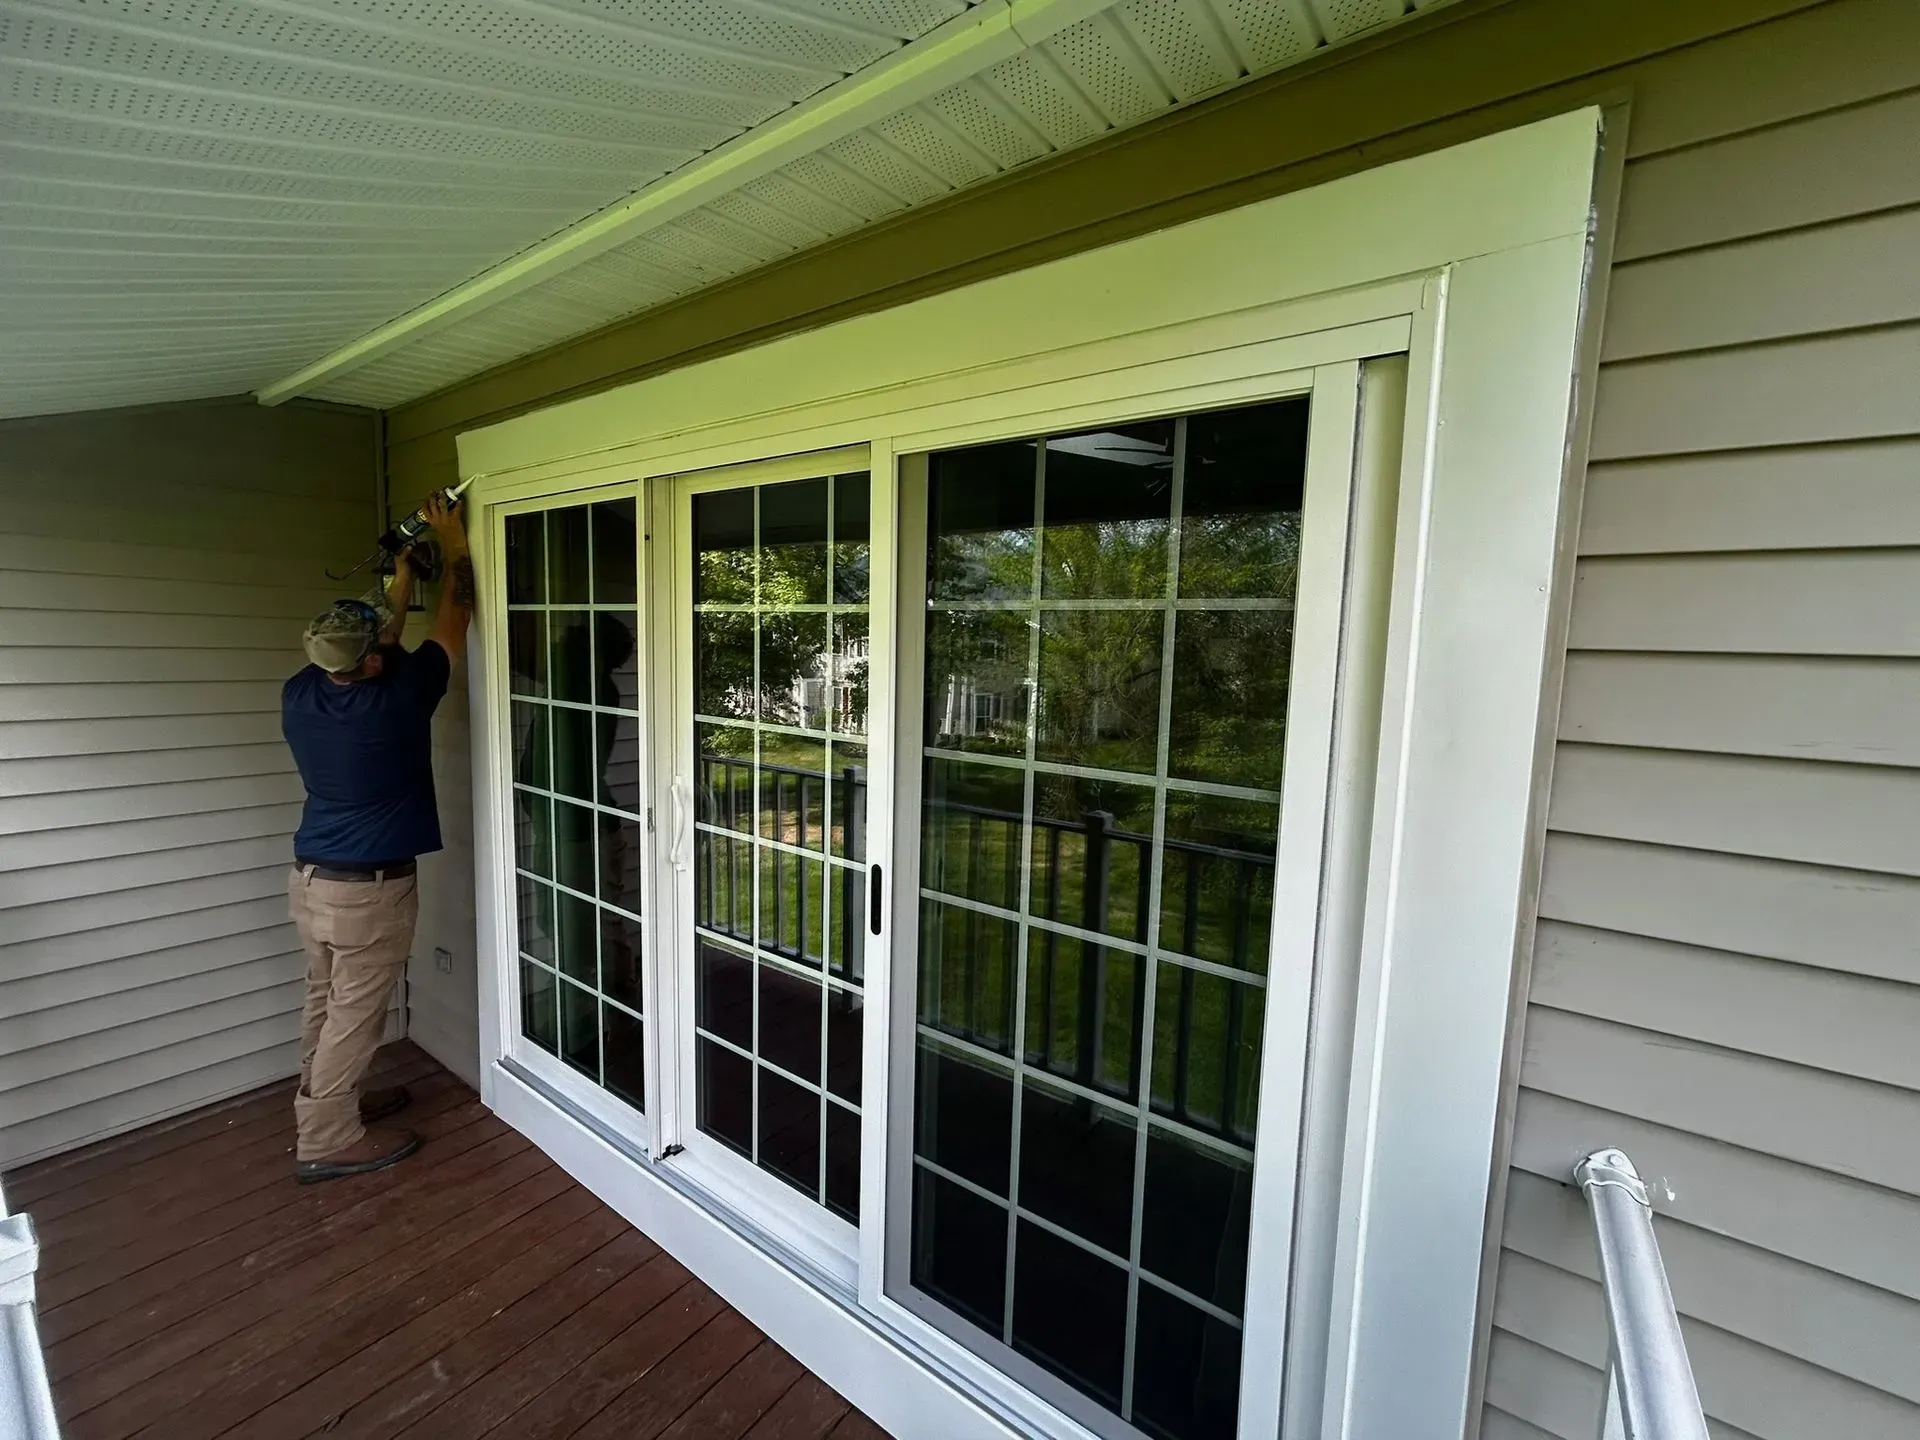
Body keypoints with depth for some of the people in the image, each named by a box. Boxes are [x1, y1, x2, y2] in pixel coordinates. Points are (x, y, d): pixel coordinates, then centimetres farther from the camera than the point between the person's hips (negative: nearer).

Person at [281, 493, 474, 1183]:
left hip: (310, 879, 7)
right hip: (370, 889, -7)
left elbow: (364, 659, 17)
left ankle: (325, 1099, 40)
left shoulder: (298, 694, -5)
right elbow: (455, 620, -12)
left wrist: (399, 590, 21)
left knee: (326, 999, 22)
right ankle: (327, 1140, 20)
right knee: (354, 1012, 7)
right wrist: (455, 543, 0)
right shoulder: (396, 698, -23)